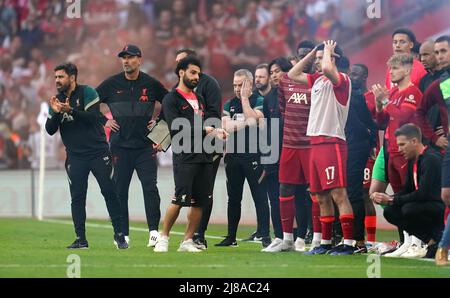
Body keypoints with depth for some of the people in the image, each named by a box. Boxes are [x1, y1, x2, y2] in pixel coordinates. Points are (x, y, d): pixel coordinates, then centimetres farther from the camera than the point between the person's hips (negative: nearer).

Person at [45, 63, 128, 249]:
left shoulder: (87, 93, -5)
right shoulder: (57, 100, 8)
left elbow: (93, 118, -18)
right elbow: (50, 130, 3)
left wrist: (71, 110, -30)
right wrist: (56, 113, -16)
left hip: (98, 152, -4)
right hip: (75, 156, 4)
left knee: (110, 192, -4)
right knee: (77, 198, 0)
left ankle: (119, 235, 2)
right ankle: (81, 239, 4)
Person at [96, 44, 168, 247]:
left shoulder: (151, 84, 3)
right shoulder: (111, 84, 2)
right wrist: (103, 122, 2)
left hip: (145, 146, -1)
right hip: (120, 146, 1)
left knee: (150, 188, -12)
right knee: (120, 191, 3)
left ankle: (154, 231, -12)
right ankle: (123, 235, 9)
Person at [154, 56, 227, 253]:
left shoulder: (199, 99, 22)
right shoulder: (171, 100, -2)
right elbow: (176, 129, -13)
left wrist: (216, 132, 2)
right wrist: (204, 131, -12)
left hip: (204, 156, 7)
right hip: (184, 157, -7)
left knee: (200, 202, 4)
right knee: (180, 200, -12)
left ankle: (187, 241, 10)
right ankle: (163, 238, 1)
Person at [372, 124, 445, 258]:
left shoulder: (431, 159, -19)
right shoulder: (413, 161, 10)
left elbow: (423, 194, -25)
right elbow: (407, 191, 14)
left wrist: (391, 200, -18)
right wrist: (386, 199, -5)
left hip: (441, 207, -10)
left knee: (410, 209, -32)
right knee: (390, 212, 1)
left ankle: (436, 240, -10)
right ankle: (430, 240, -2)